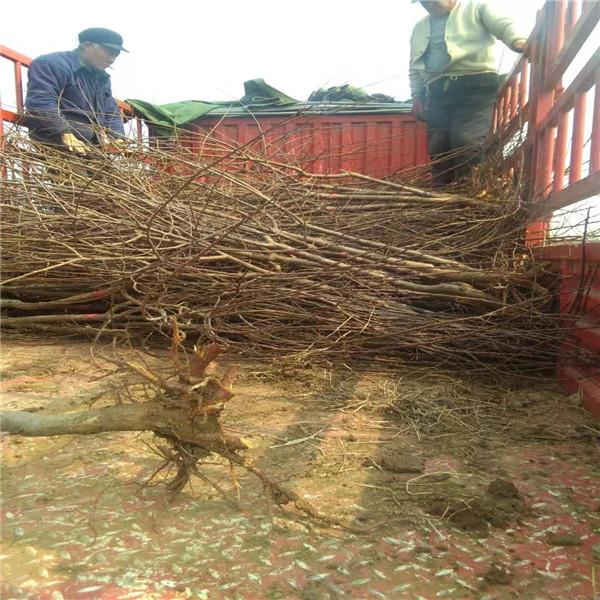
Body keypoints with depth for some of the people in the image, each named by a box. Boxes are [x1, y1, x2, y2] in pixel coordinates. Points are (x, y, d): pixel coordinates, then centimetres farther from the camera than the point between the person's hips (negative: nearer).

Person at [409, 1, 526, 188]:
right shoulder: (419, 28, 26)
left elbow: (503, 26, -3)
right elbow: (414, 67, 27)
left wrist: (518, 41, -24)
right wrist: (416, 95, 13)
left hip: (476, 86, -4)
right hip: (438, 92, 5)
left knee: (466, 141, -23)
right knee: (438, 151, -4)